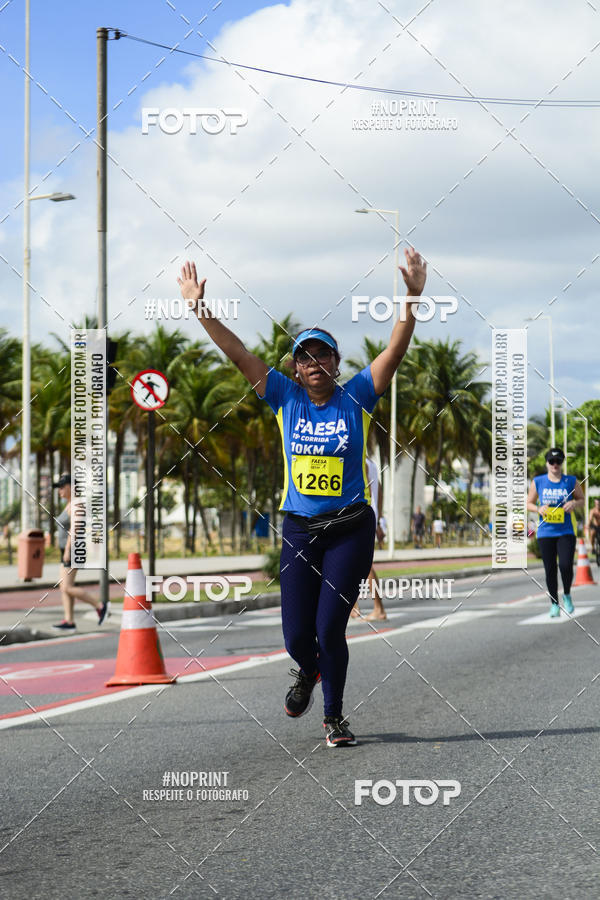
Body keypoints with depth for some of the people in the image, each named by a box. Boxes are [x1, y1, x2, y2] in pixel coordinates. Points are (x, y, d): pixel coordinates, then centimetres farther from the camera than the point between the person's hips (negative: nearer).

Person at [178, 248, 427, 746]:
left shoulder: (356, 398, -1)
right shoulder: (286, 398, 3)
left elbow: (395, 351, -10)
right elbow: (239, 354, 1)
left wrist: (412, 300, -23)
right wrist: (202, 311, -6)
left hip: (351, 528, -2)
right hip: (299, 529, 2)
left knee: (329, 628, -6)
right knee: (296, 636, 1)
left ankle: (335, 716, 15)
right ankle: (308, 672, 38)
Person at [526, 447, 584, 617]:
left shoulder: (571, 481, 1)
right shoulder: (537, 482, 3)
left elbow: (582, 500, 12)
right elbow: (529, 504, 10)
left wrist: (574, 503, -10)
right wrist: (538, 509, -11)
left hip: (566, 532, -1)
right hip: (545, 533, 1)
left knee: (566, 565, -16)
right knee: (550, 569, 2)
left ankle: (567, 595, 10)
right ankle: (554, 604, 15)